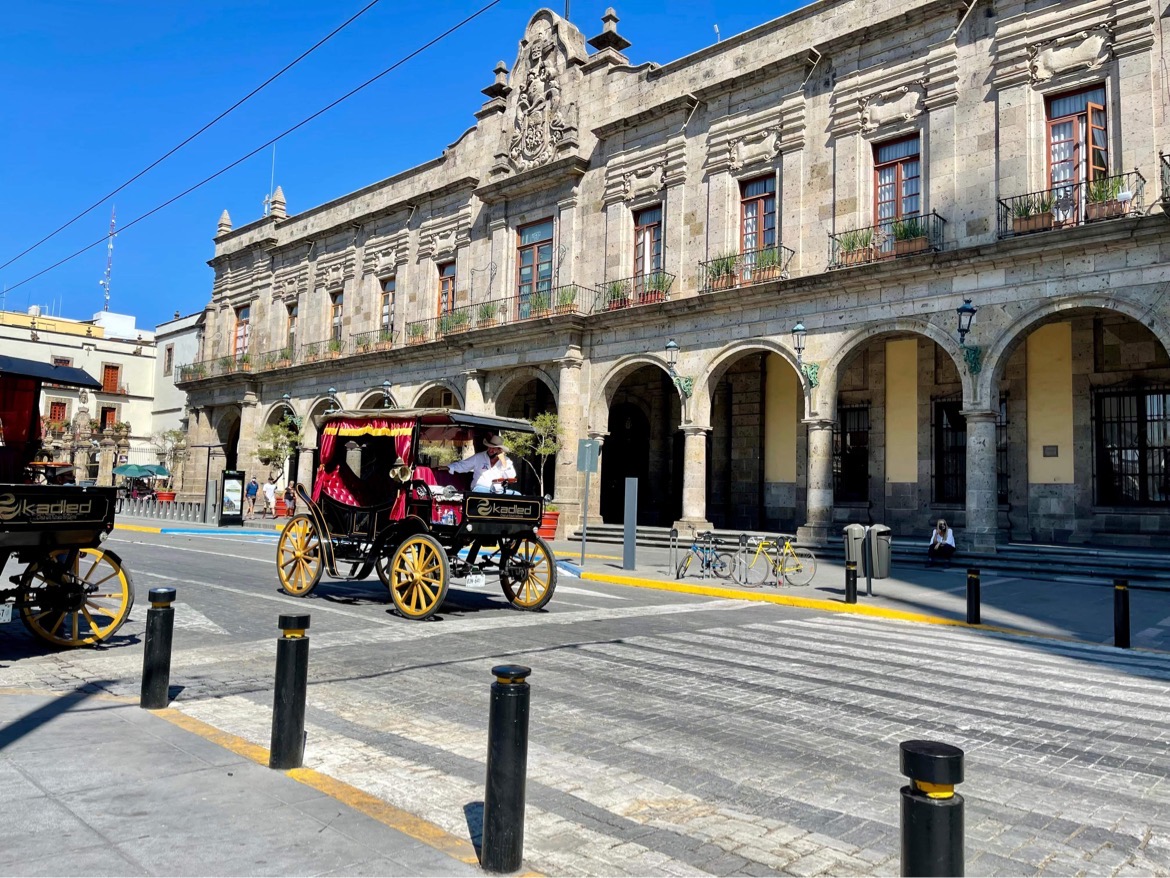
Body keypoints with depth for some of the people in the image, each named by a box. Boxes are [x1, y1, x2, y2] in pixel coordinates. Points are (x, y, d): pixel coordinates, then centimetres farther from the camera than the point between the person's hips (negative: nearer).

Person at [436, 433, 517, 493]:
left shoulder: (506, 460, 10)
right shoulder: (478, 457, 9)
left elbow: (511, 477, -2)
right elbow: (462, 465, 9)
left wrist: (503, 462, -7)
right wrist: (447, 467, -4)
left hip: (499, 491, 2)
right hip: (481, 489, -2)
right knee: (479, 490, -38)